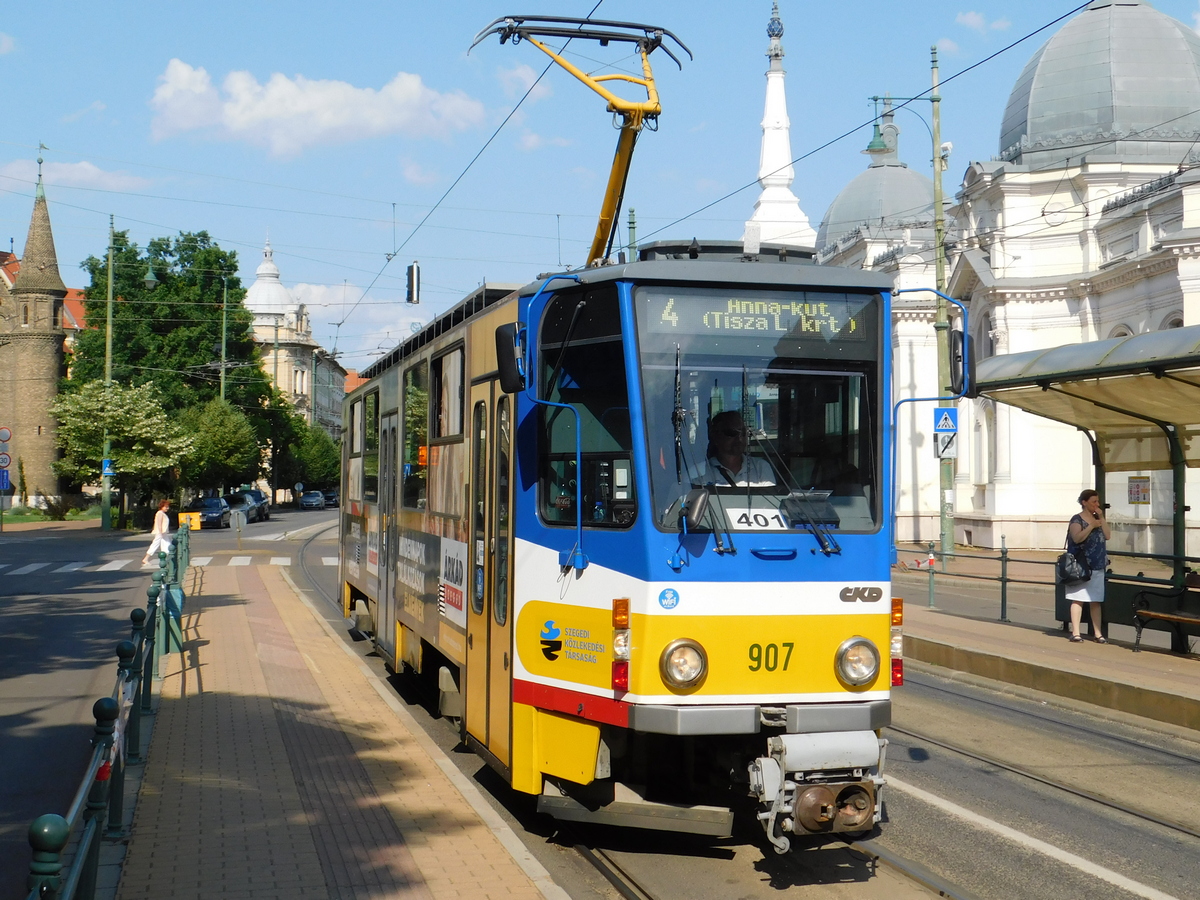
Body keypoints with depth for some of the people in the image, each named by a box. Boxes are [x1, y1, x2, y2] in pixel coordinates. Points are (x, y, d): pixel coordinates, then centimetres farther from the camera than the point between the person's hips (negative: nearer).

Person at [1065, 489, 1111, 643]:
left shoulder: (1098, 518, 15)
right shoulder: (1077, 519, -4)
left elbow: (1108, 536, 3)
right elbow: (1077, 538, -19)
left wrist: (1102, 518, -2)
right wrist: (1092, 525, -19)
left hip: (1098, 567, 6)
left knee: (1096, 601, 6)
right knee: (1078, 599, -5)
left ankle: (1098, 633, 8)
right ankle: (1075, 633, -2)